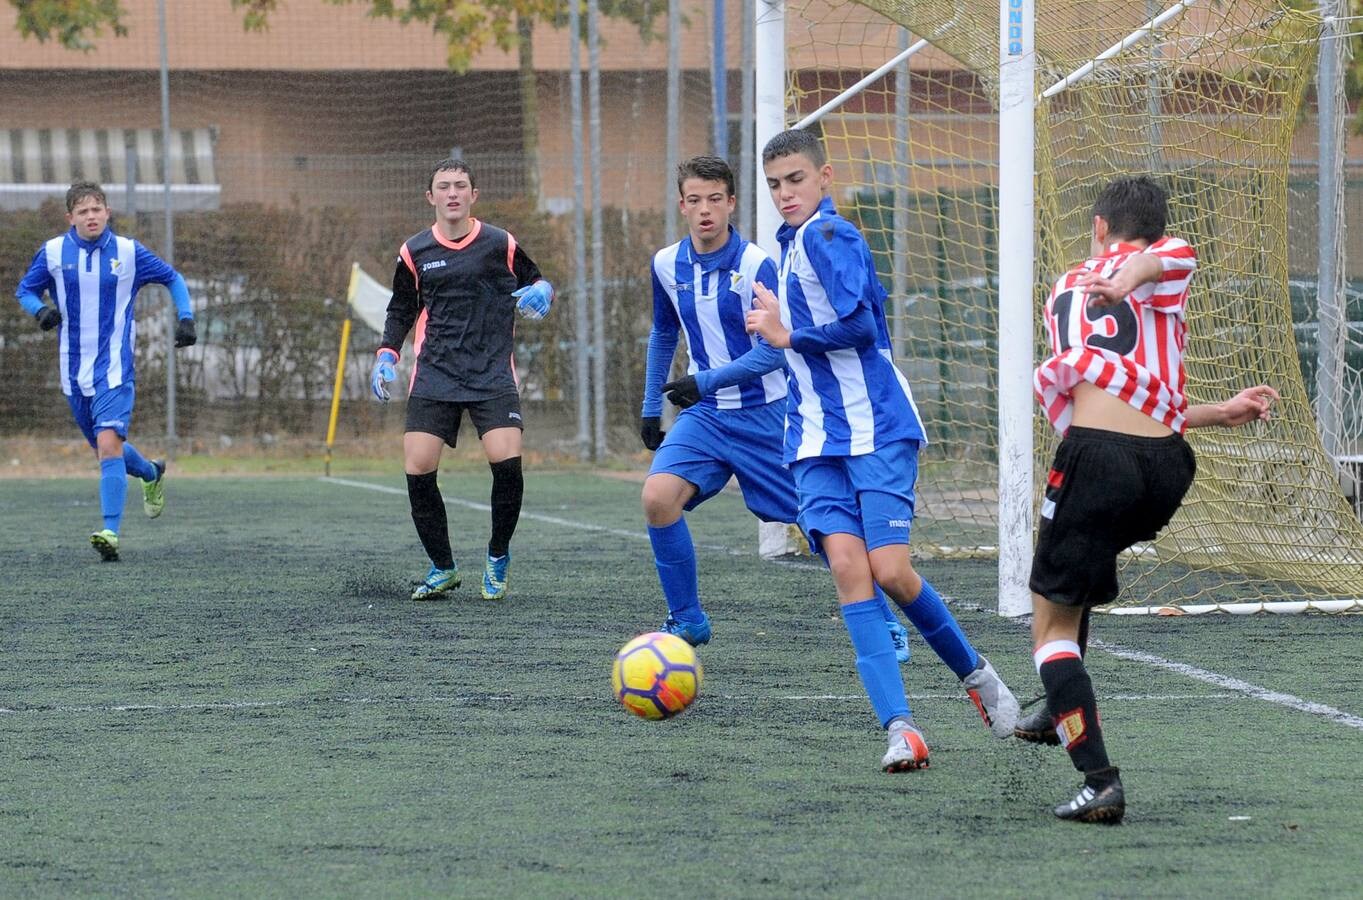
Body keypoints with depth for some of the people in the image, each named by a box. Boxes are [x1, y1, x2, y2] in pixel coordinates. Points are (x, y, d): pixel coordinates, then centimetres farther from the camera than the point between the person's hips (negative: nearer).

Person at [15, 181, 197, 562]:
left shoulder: (128, 252, -3)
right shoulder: (52, 253, 0)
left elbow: (172, 278, 11)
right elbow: (25, 290, 11)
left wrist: (186, 317, -3)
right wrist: (40, 310, -11)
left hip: (115, 369, -3)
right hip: (74, 370, 3)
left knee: (108, 442, -21)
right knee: (104, 448, 15)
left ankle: (111, 531, -23)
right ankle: (151, 473, 48)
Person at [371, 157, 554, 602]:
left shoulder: (500, 245, 2)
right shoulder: (414, 252, 7)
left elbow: (535, 281, 15)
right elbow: (401, 311, 19)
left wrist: (541, 291, -9)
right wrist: (386, 355, 5)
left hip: (493, 376, -2)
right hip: (434, 376, 2)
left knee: (507, 461, -19)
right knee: (418, 469, -10)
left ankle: (498, 556, 6)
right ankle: (443, 568, 11)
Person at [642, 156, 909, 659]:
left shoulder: (756, 265, -16)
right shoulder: (666, 265, 1)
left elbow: (774, 350, -19)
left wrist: (706, 381, -27)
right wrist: (650, 407, 18)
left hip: (766, 414, -4)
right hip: (705, 414, 4)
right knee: (658, 496, -19)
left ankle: (883, 623, 18)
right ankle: (686, 619, -3)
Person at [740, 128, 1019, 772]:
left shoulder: (828, 235, -8)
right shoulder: (792, 243, 19)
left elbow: (860, 325, -19)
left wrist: (788, 336, -8)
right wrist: (780, 327, 12)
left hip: (877, 431, -7)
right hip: (818, 441, 7)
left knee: (889, 569, -13)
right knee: (846, 565, -12)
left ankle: (975, 674, 15)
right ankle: (899, 728, -19)